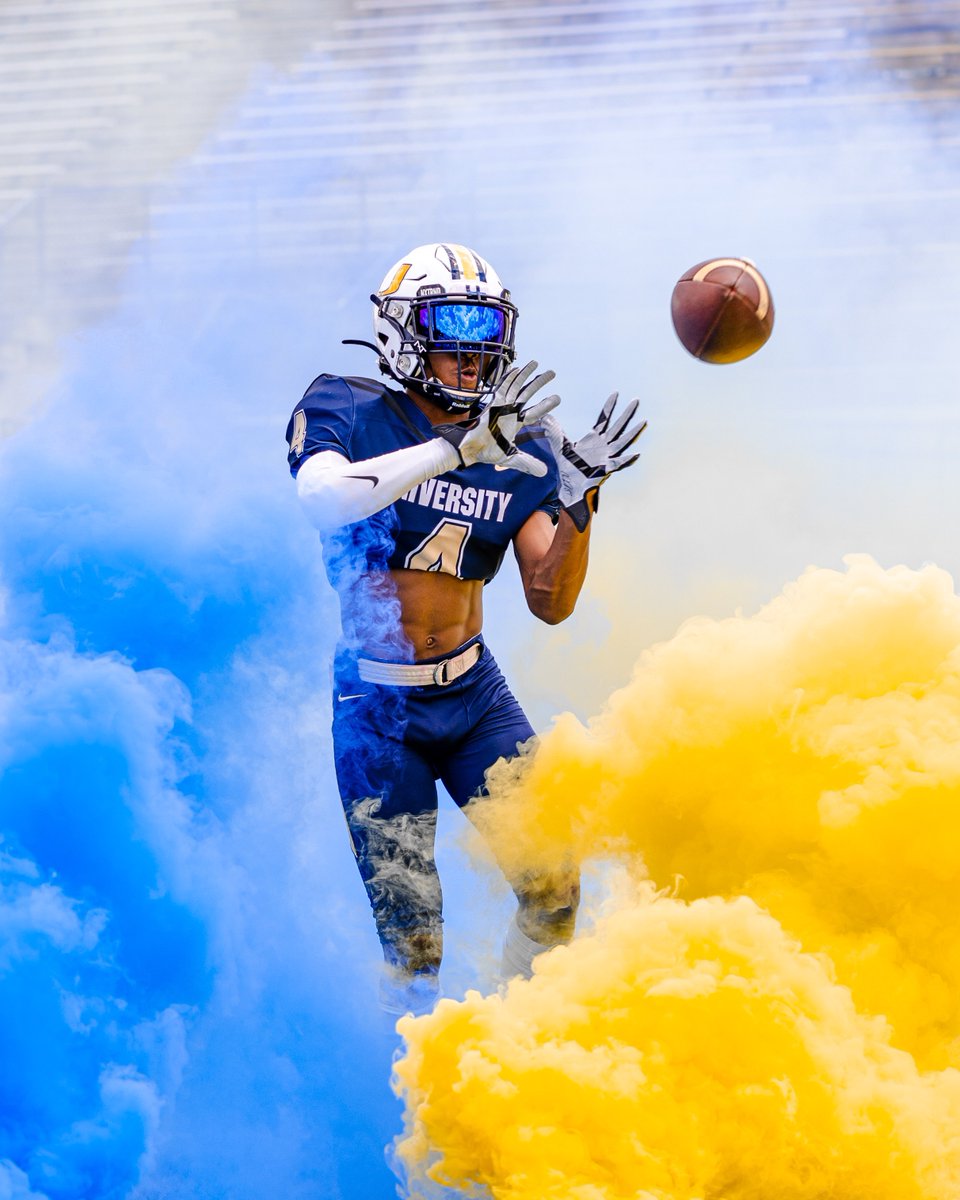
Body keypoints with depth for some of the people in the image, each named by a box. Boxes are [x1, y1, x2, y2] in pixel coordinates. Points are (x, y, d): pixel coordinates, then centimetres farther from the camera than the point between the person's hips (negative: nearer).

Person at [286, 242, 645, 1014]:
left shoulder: (521, 447, 2)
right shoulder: (347, 412, -9)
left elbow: (550, 602, -1)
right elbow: (322, 498, -33)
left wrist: (578, 502, -18)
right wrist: (458, 447, -37)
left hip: (473, 694, 4)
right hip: (374, 706, -4)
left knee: (554, 887, -3)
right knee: (412, 942, -5)